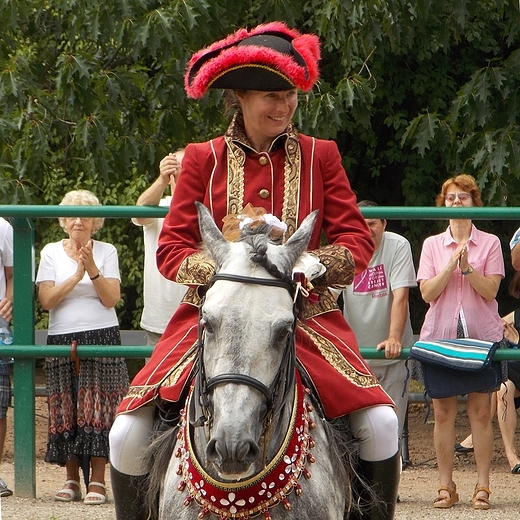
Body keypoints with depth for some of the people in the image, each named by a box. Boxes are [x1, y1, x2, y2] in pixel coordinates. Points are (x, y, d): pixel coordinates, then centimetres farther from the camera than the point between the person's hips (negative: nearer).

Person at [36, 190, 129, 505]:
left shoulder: (107, 252, 5)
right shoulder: (52, 253, 7)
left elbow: (111, 299, -4)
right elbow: (46, 300, -4)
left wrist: (93, 269, -17)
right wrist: (77, 275, -13)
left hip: (101, 338, -1)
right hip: (62, 340, 2)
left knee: (97, 408, -7)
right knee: (66, 411, 0)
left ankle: (98, 481, -7)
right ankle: (72, 480, 7)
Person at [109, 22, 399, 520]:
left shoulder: (320, 156, 7)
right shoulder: (202, 159, 5)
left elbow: (356, 239, 4)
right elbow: (171, 248, 3)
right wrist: (217, 270, -18)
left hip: (305, 315, 0)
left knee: (380, 423, -21)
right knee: (128, 433, -16)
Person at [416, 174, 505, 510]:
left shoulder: (490, 244, 6)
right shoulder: (432, 245, 10)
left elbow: (490, 290, -3)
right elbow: (427, 292, 0)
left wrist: (468, 267, -17)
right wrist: (451, 265, -11)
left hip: (481, 334, -1)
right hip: (440, 335, 1)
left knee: (481, 412, -2)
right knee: (443, 412, 0)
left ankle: (483, 486, 0)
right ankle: (446, 486, 5)